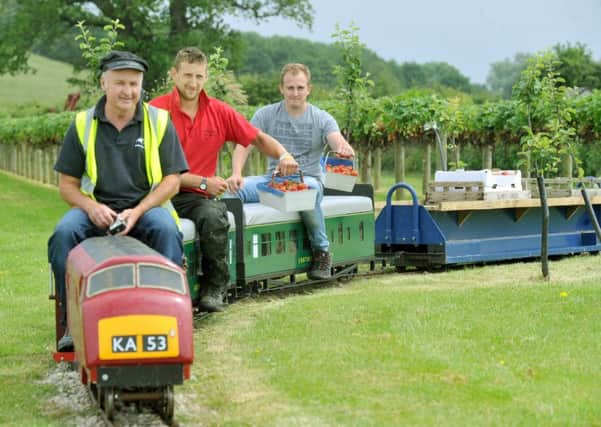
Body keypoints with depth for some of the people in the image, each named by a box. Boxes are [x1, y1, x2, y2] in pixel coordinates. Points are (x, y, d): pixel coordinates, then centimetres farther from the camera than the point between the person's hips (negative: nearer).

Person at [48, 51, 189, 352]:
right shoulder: (83, 124, 7)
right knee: (63, 234, -29)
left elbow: (172, 180, 2)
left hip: (147, 205, -1)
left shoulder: (158, 121, 5)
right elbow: (67, 185, 7)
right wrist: (92, 208, -15)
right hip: (94, 207, 1)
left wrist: (137, 212, -14)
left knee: (167, 230, -34)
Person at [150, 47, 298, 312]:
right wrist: (203, 182, -10)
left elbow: (258, 139, 20)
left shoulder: (219, 112, 10)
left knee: (213, 216, -33)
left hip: (198, 197, 3)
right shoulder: (157, 110, -3)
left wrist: (283, 156, -1)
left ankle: (214, 288, -11)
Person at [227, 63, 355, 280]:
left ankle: (321, 250, -20)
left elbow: (338, 142, -15)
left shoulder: (322, 119, 3)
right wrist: (236, 174, -25)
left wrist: (345, 149, -43)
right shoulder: (266, 115, 7)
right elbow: (244, 144, -5)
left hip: (309, 179, -2)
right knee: (234, 188, -28)